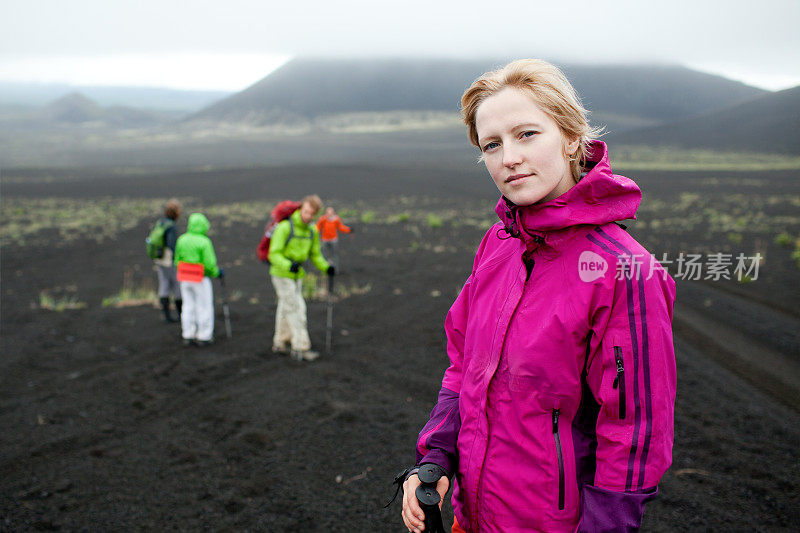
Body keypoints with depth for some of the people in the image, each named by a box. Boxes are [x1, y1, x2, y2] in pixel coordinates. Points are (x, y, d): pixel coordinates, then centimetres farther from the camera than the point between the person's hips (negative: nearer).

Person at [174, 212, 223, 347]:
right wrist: (218, 272, 2)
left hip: (184, 279, 5)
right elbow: (210, 264, -17)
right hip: (201, 280, -5)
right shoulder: (204, 242, -18)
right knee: (204, 307, 7)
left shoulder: (182, 239, -2)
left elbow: (177, 260, 4)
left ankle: (188, 336, 20)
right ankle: (204, 337, 14)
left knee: (188, 306, 14)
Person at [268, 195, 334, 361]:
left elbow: (315, 255, 9)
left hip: (296, 275, 7)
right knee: (295, 309, -9)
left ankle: (280, 343, 30)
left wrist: (326, 268, -9)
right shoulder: (285, 227, -21)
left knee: (285, 308, 17)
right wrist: (288, 265, -41)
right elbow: (274, 254, -23)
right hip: (281, 274, -7)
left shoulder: (312, 230, 1)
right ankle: (301, 348, -3)